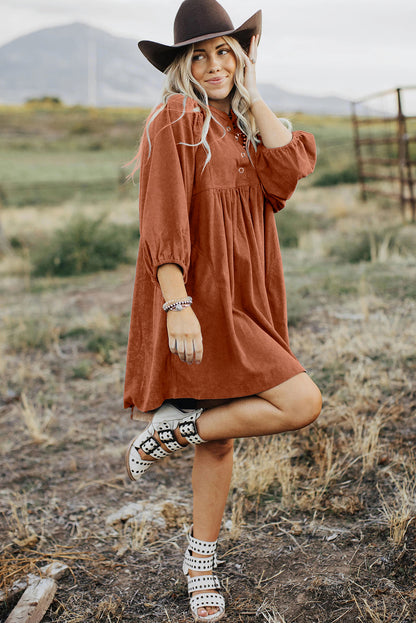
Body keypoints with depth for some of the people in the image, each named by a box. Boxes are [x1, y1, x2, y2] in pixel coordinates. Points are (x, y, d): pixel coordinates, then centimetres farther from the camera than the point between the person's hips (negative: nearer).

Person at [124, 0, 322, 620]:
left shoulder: (241, 123, 14)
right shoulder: (175, 123, -9)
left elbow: (285, 176, -6)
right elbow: (163, 222, -17)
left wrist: (252, 96, -3)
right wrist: (177, 306, -25)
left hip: (242, 297, 8)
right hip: (201, 298, -8)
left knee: (222, 432, 13)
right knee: (301, 402, -14)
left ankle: (201, 561, 28)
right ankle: (171, 427, 0)